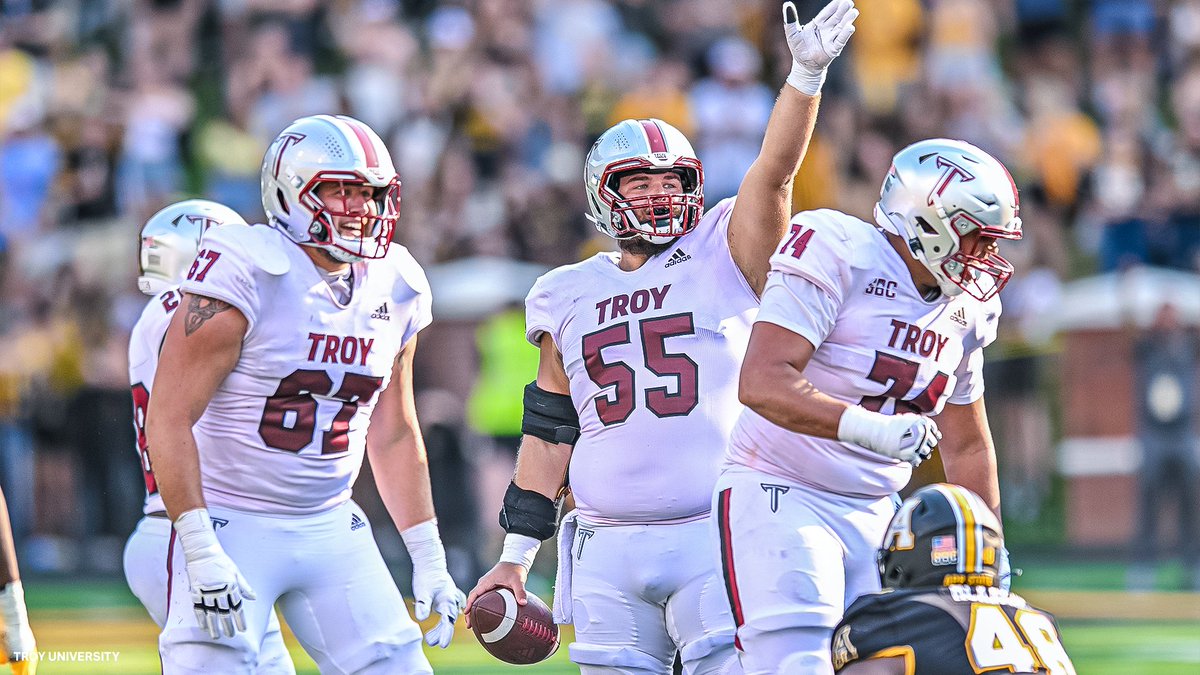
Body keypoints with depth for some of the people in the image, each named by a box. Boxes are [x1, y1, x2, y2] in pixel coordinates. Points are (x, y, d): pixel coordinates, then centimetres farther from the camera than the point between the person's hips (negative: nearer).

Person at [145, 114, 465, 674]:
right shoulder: (245, 276, -15)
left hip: (331, 531, 6)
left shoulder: (393, 291, 6)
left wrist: (428, 561, 13)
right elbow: (169, 418, -17)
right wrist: (202, 555, -23)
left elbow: (393, 437, 17)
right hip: (229, 527, -6)